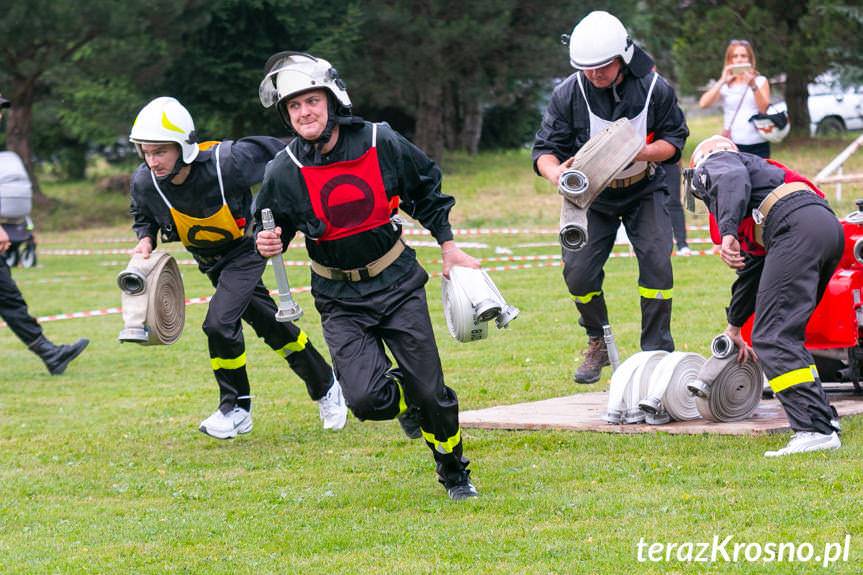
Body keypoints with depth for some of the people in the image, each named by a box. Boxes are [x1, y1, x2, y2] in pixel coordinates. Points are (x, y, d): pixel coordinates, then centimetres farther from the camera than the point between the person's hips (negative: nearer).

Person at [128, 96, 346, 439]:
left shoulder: (226, 163, -35)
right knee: (270, 324, 13)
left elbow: (270, 152, -15)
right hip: (209, 259, 5)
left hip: (246, 247, -5)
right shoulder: (146, 183, -22)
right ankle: (325, 386, 30)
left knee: (219, 322, -20)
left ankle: (236, 409, -1)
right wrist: (146, 239, -19)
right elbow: (144, 217, 3)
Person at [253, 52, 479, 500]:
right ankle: (402, 397, 20)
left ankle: (454, 471, 28)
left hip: (397, 283, 1)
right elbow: (268, 227, 4)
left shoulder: (381, 144, -9)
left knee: (431, 392, 0)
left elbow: (427, 192, 9)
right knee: (365, 400, -17)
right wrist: (267, 244, -19)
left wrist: (448, 247, 10)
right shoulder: (284, 173, -11)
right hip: (340, 299, 0)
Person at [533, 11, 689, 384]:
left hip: (644, 189, -1)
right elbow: (545, 149, -14)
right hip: (593, 196, 1)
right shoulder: (569, 93, -18)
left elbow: (674, 141, -9)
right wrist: (556, 172, -38)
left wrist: (640, 153, -30)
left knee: (656, 263, -17)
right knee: (577, 271, -9)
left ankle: (657, 353, -4)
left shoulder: (654, 88, -18)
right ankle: (598, 344, 17)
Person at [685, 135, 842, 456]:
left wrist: (728, 232, -21)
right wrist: (734, 327, 56)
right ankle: (823, 416, 19)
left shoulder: (714, 164, 19)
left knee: (772, 337, -12)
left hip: (797, 227, -9)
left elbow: (735, 178, -9)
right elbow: (752, 267, 47)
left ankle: (814, 430, -22)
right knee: (787, 334, 21)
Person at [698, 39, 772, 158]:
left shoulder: (760, 81, 9)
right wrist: (722, 81, -13)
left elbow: (765, 109, -4)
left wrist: (753, 85, -16)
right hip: (732, 145, 0)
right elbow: (703, 104, -6)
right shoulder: (724, 85, 9)